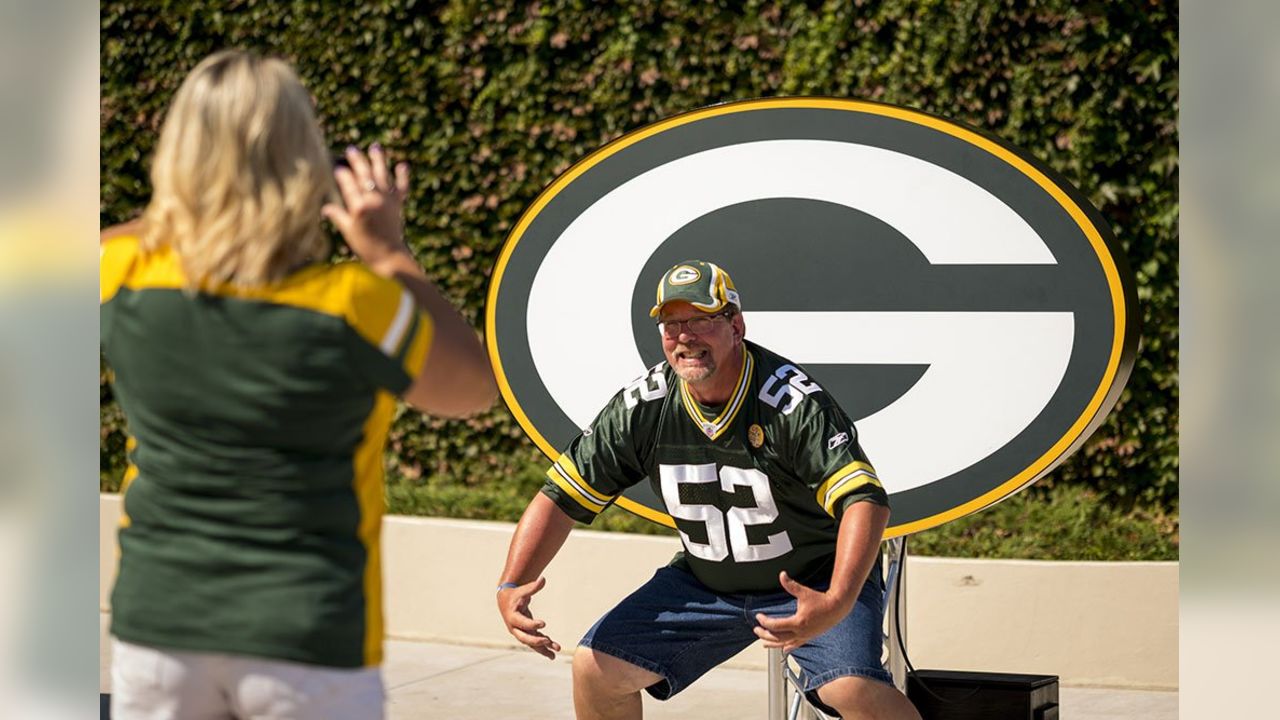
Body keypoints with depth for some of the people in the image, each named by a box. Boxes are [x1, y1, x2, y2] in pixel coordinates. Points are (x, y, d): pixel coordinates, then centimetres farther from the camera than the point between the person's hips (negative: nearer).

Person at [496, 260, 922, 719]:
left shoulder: (792, 400, -25)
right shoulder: (643, 406, -10)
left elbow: (865, 499, -34)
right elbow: (562, 497, -5)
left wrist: (836, 604, -49)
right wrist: (512, 585, -20)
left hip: (813, 580, -5)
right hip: (705, 585, 5)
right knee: (596, 667, -5)